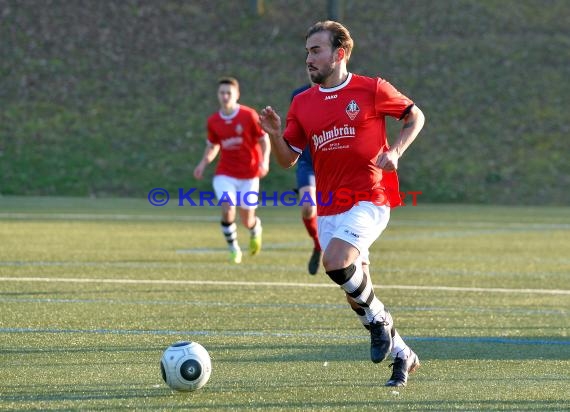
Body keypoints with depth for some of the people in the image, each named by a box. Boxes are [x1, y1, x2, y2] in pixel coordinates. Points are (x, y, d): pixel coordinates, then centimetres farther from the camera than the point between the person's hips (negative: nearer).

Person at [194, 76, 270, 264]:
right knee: (227, 209, -20)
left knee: (246, 219, 4)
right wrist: (203, 163, -2)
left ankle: (256, 228, 44)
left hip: (249, 174, -2)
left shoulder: (249, 115, -10)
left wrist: (264, 161, -19)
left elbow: (264, 139, -4)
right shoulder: (213, 121, 0)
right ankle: (234, 250, -1)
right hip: (225, 174, 2)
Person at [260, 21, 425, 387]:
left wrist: (395, 151, -7)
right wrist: (275, 134, -8)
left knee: (336, 263, -27)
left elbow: (415, 116, 8)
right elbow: (288, 159, 11)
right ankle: (402, 354, 23)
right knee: (355, 286, 6)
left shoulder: (372, 90, -3)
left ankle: (378, 319, -1)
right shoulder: (302, 103, 9)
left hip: (369, 199, -6)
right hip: (328, 206, 6)